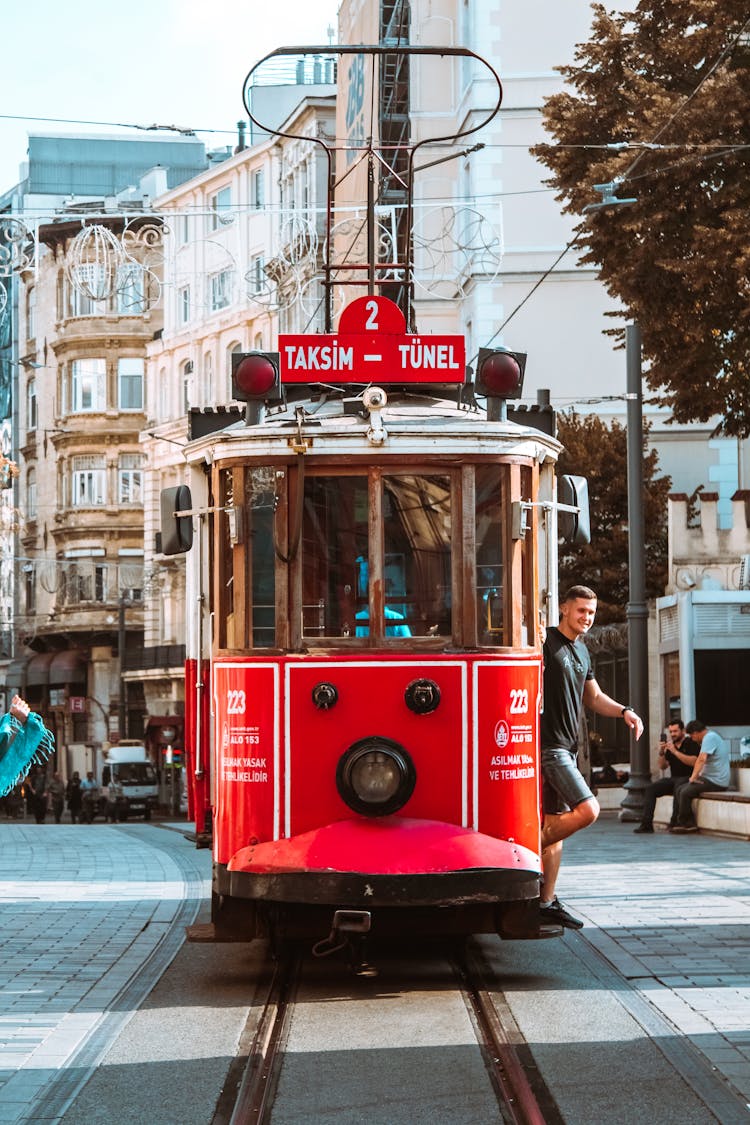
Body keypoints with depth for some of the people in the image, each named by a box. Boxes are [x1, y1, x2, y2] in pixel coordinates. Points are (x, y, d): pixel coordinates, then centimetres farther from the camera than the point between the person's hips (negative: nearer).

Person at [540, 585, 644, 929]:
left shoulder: (581, 652, 18)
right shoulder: (546, 642, -9)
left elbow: (593, 698, 26)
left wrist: (623, 711, 10)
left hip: (566, 749, 9)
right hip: (549, 745, -9)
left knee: (556, 822, 9)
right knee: (587, 810, -19)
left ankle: (546, 901, 13)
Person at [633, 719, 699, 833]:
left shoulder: (691, 743, 0)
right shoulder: (669, 745, 19)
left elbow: (693, 762, -17)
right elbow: (663, 766, 16)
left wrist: (675, 752, -18)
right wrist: (661, 753, -2)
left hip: (687, 778, -6)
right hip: (673, 779, 6)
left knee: (678, 788, -39)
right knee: (650, 788, -16)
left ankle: (674, 823, -34)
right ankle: (646, 823, -22)